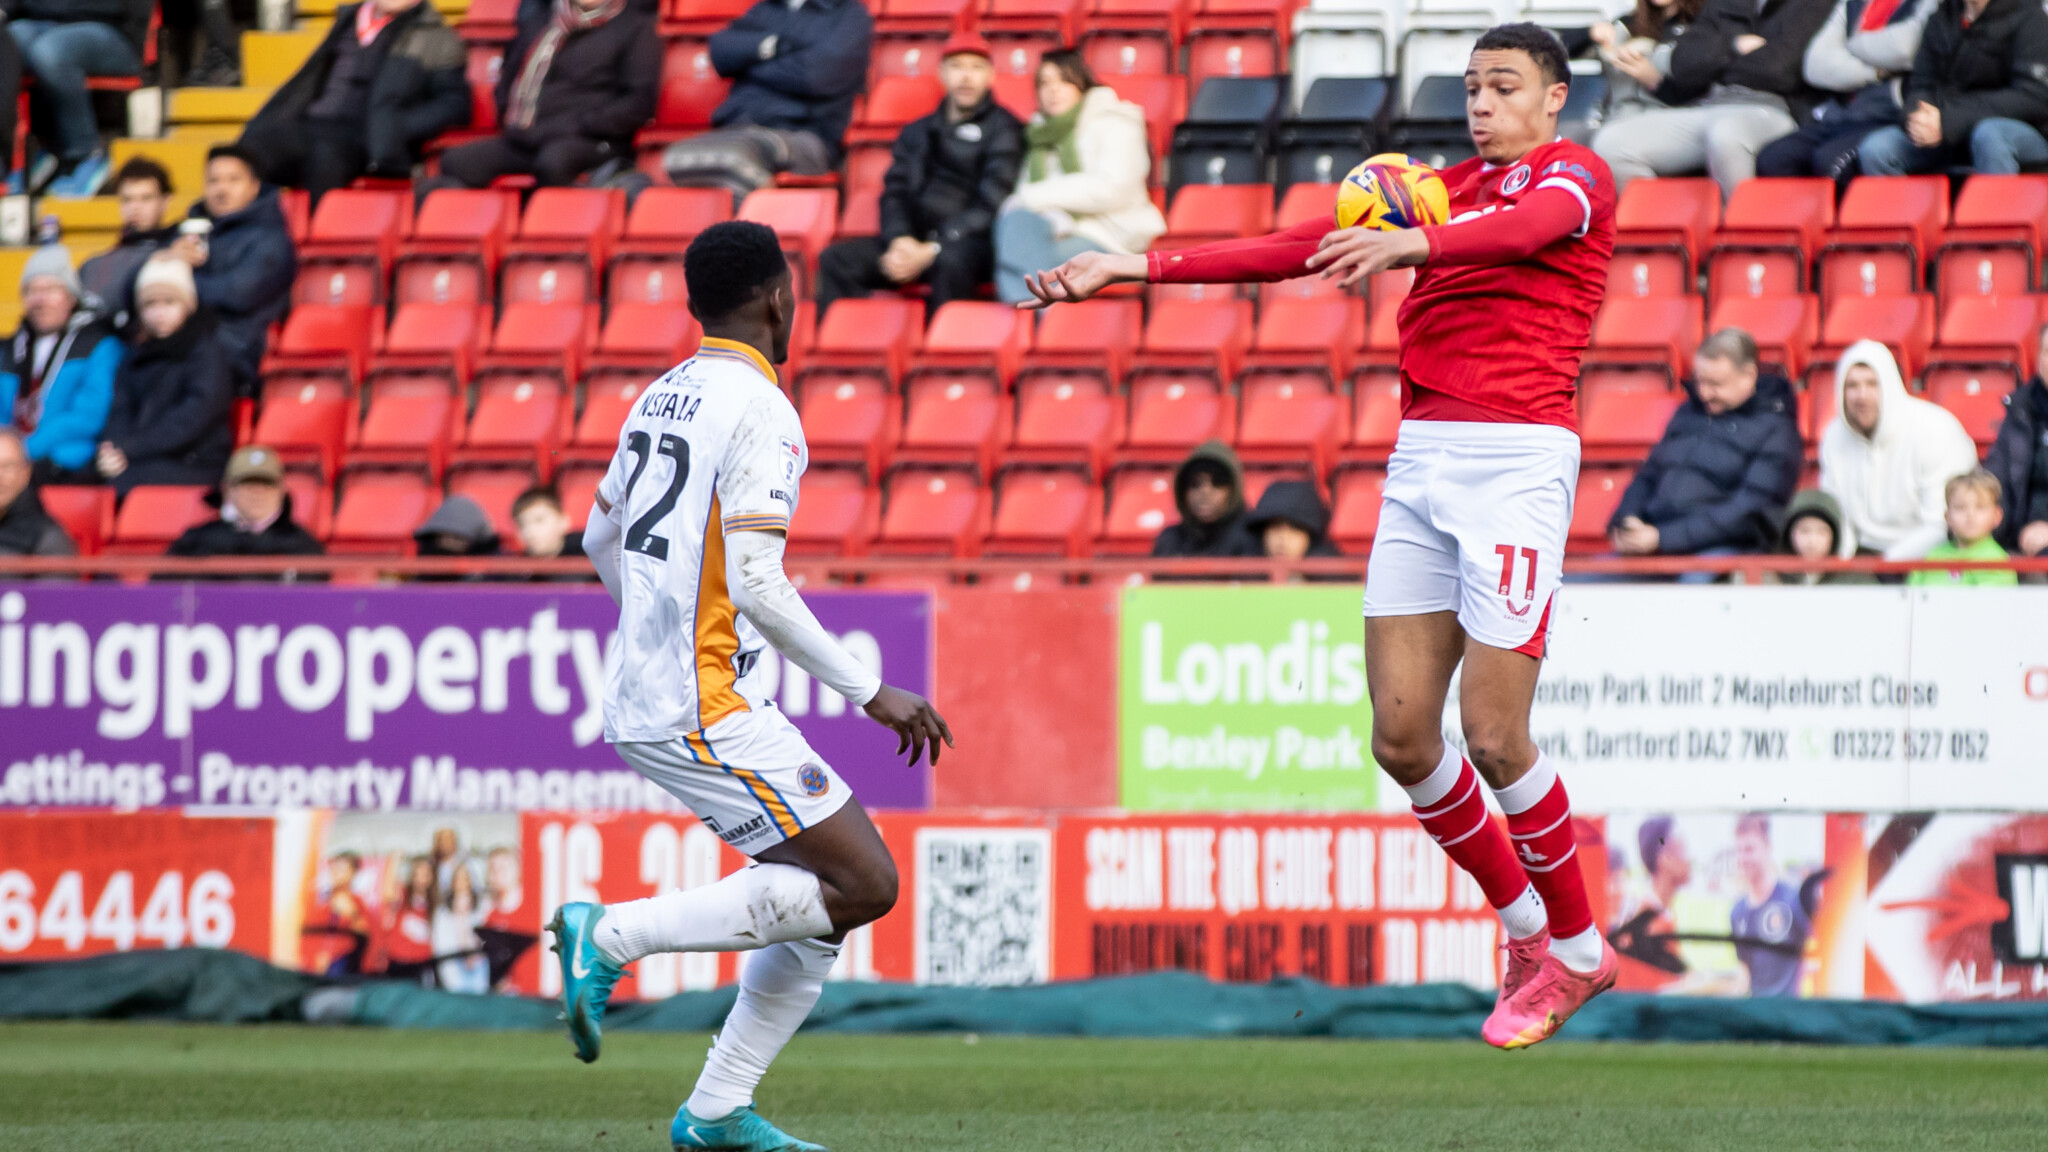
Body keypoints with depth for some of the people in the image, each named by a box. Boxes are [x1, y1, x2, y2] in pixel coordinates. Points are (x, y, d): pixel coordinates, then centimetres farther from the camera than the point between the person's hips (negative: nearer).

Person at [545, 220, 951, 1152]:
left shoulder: (659, 400, 14)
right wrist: (870, 692, -15)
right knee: (863, 885, -10)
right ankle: (613, 935, -12)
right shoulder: (760, 412, -13)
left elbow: (601, 541, 25)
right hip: (706, 708, -9)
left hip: (642, 696, 9)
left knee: (827, 892, 11)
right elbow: (759, 586, -21)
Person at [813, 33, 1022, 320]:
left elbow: (992, 206, -6)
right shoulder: (918, 132, 24)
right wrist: (899, 240, -9)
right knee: (836, 260, -16)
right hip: (914, 241, 5)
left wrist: (932, 251, -15)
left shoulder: (1003, 129, 5)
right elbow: (894, 192, 14)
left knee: (952, 258, -40)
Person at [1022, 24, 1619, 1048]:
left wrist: (1406, 243, -44)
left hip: (1518, 458, -7)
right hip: (1421, 458, 7)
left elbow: (1523, 229, -24)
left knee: (1494, 737, -9)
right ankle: (1528, 927, 19)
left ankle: (1575, 946, 11)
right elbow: (1299, 248, 18)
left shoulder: (1574, 174, 0)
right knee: (1401, 737, 1)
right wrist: (1136, 267, 12)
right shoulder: (1446, 188, 21)